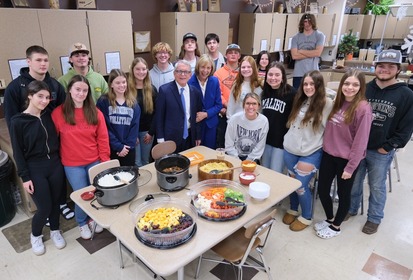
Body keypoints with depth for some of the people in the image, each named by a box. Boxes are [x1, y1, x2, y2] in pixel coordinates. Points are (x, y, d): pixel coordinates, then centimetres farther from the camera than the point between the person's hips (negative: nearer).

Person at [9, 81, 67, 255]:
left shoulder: (48, 116, 2)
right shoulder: (18, 121, -10)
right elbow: (18, 152, -8)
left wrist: (59, 162, 7)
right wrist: (25, 177, -9)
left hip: (55, 165, 4)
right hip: (35, 170, -4)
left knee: (55, 202, 14)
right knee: (44, 207, 1)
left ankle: (55, 231, 38)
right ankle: (35, 236, 30)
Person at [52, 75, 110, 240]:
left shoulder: (95, 112, -2)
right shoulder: (58, 113, -7)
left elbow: (103, 139, 0)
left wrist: (105, 161, -2)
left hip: (95, 162, 2)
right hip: (72, 165, -2)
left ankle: (93, 218, 38)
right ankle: (82, 223, 32)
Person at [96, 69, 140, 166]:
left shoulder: (133, 103, 8)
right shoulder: (103, 102, -4)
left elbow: (135, 126, 2)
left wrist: (128, 145, -9)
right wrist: (118, 146, -13)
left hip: (129, 149, 3)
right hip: (111, 149, -3)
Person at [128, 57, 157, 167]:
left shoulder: (152, 89, 3)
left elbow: (155, 112, 2)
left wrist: (151, 132, -4)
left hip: (147, 131, 3)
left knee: (146, 161, 15)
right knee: (136, 162, 3)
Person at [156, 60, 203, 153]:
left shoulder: (195, 92, 3)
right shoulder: (164, 90, -8)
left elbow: (197, 116, 9)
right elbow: (159, 116, -6)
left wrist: (198, 137, 9)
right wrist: (160, 139, -8)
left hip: (189, 137, 4)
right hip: (170, 137, -3)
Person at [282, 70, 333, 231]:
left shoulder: (327, 104, -11)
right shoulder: (300, 100, 8)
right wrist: (289, 140, 10)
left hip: (311, 153, -5)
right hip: (290, 149, 5)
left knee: (301, 185, -3)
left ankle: (306, 217, 21)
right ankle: (293, 209, 37)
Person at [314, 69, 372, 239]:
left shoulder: (363, 108, -16)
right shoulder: (338, 103, 5)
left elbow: (360, 141, -15)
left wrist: (350, 167, -14)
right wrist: (324, 147, 4)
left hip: (346, 159, -6)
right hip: (329, 154, 6)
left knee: (343, 194, 13)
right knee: (322, 189, 14)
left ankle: (336, 226, 33)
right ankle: (329, 219, 39)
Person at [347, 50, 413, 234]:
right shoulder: (364, 89, -2)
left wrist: (388, 147, -9)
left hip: (382, 152, -2)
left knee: (377, 187, 13)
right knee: (354, 182, 16)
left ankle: (374, 218, 31)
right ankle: (351, 209, 37)